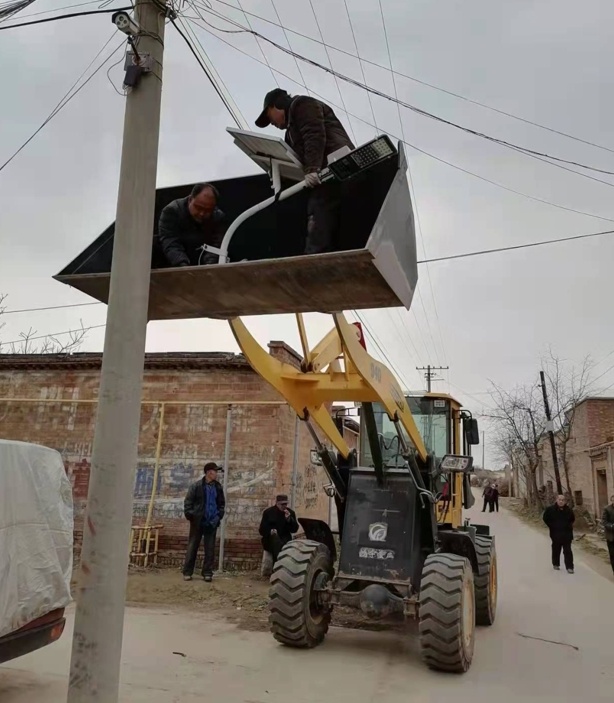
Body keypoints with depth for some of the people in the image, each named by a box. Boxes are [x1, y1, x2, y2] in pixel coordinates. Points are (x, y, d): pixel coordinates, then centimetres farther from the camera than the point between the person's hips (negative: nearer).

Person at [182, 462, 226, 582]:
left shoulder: (218, 487, 6)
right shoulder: (196, 486, -6)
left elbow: (222, 503, 13)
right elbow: (188, 502, -5)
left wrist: (219, 516, 1)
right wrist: (189, 515, -13)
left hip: (211, 522, 3)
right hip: (198, 521, -3)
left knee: (210, 549, 5)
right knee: (192, 547, 4)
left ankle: (207, 572, 13)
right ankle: (187, 572, 12)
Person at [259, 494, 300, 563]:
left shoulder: (291, 512, 6)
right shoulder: (268, 512, 1)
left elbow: (295, 529, 2)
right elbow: (262, 530, 0)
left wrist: (289, 519, -14)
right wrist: (270, 532, -20)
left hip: (285, 539, 2)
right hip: (270, 539, -2)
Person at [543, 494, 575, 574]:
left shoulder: (568, 510, -1)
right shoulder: (550, 509, -8)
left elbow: (572, 519, 18)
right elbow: (545, 518, 3)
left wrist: (569, 526, 9)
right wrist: (552, 526, 1)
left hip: (567, 534, 1)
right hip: (556, 534, -1)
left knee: (568, 551, -2)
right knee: (556, 550, 11)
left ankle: (569, 567, 0)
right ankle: (556, 564, 28)